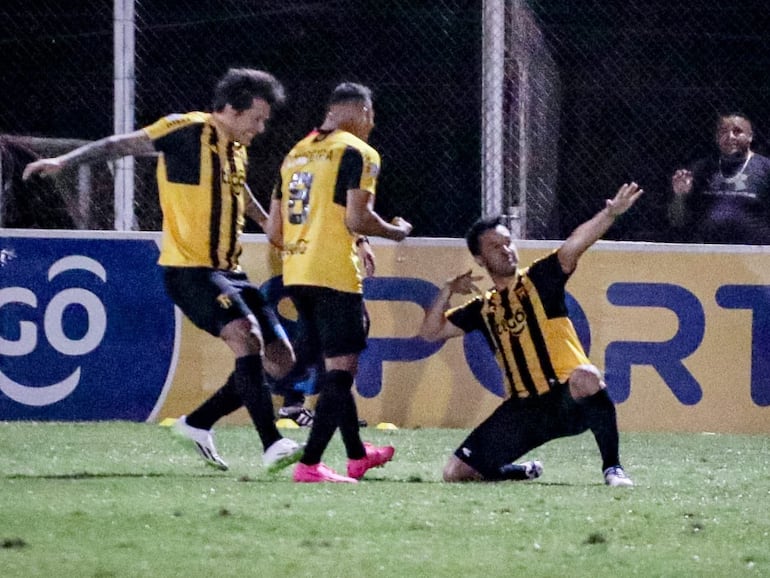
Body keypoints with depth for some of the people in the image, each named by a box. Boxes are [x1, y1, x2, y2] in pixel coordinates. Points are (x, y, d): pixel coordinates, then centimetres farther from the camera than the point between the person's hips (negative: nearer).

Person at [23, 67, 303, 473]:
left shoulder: (236, 146, 14)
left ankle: (198, 424, 15)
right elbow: (123, 145, -12)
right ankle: (271, 444, -30)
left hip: (228, 271, 9)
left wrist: (269, 222, 48)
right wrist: (64, 162, -21)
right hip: (188, 268, -9)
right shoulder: (187, 131, -10)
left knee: (280, 360, 4)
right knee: (247, 336, -28)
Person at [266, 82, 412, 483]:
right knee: (340, 369, -5)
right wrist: (397, 232, 2)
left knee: (336, 364, 21)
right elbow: (356, 219, -16)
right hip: (335, 274, -8)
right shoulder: (357, 152, -6)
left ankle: (357, 455, 32)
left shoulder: (296, 154, 16)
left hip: (296, 275, 8)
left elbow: (274, 231, 15)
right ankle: (310, 464, -15)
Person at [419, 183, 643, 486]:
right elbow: (430, 332, 15)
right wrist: (447, 292, -1)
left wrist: (611, 213, -32)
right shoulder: (482, 309, 13)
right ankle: (524, 471, 25)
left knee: (586, 379, -42)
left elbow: (574, 245, -15)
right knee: (456, 472, -3)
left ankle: (612, 468, -26)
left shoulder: (539, 279, 1)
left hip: (567, 397, -5)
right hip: (524, 410, 5)